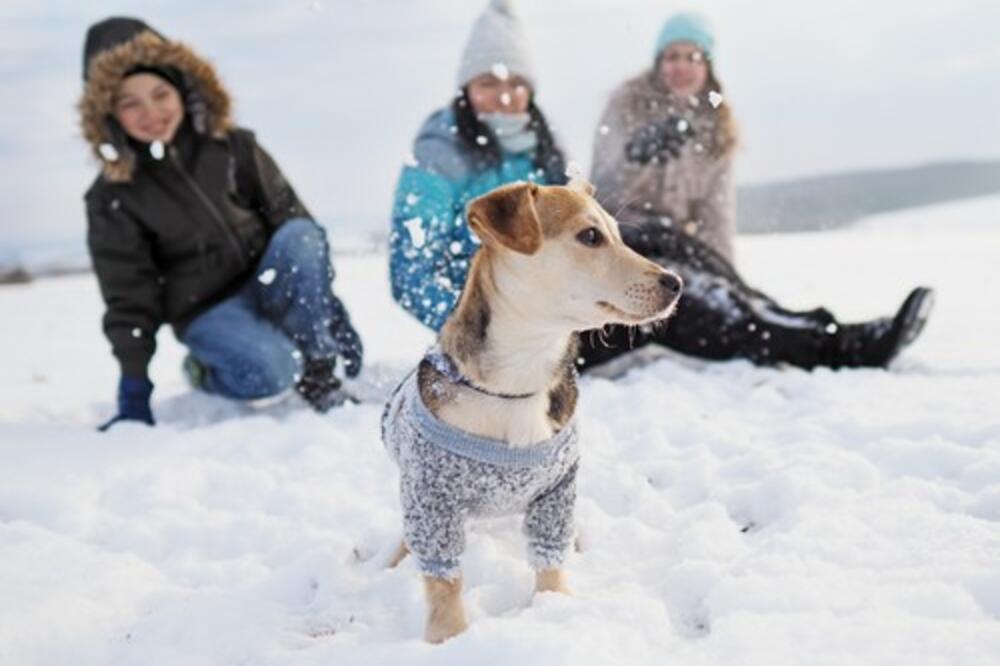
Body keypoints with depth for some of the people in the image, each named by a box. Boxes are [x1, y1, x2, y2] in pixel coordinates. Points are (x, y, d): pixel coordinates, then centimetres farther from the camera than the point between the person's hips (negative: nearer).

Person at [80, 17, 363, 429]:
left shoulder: (234, 147, -4)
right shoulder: (112, 197, -7)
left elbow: (287, 214, 0)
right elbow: (128, 298, -5)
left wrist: (327, 302, -6)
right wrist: (134, 388, -9)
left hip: (271, 287, 3)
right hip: (206, 310, -2)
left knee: (301, 236, -30)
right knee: (269, 372, -33)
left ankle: (317, 368, -16)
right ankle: (206, 370, 2)